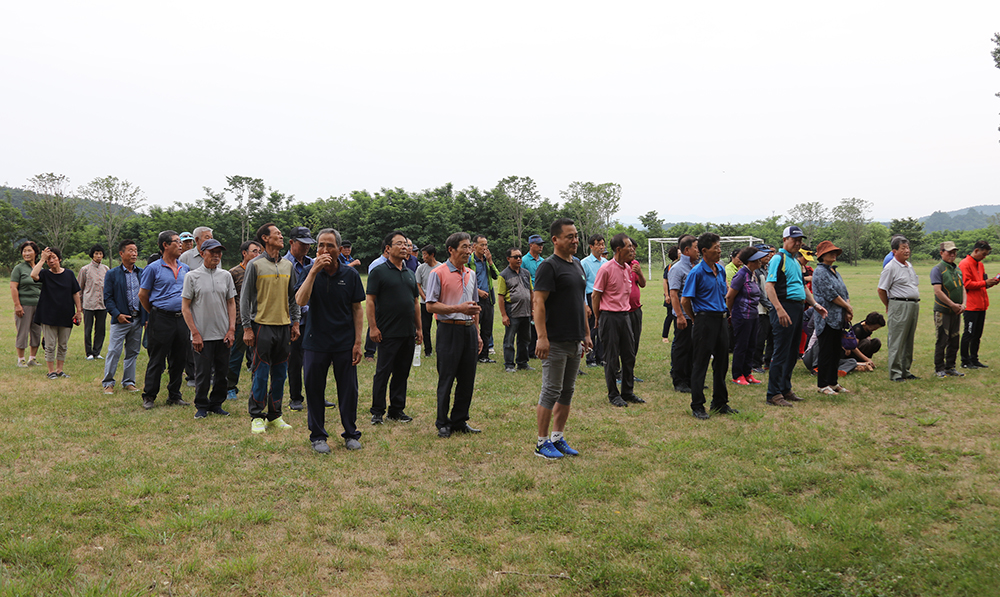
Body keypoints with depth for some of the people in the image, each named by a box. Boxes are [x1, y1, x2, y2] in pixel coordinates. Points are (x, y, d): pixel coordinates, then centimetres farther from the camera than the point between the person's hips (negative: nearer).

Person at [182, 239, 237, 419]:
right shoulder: (192, 276, -1)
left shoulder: (226, 276, 10)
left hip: (223, 335, 4)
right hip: (202, 335, -3)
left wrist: (232, 329, 2)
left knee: (222, 372, 8)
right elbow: (185, 307, -2)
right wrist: (195, 333, -9)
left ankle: (216, 404, 22)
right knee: (203, 372, 1)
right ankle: (201, 406, 16)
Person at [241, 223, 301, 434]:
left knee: (280, 373, 8)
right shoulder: (255, 264, -4)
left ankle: (275, 415, 18)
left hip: (284, 325, 5)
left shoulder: (288, 265, 12)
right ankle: (257, 417, 6)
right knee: (261, 373, -3)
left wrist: (295, 323, 11)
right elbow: (245, 297, -4)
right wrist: (247, 328, -9)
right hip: (262, 325, -5)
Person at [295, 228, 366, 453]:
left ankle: (351, 433, 23)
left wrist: (358, 342, -2)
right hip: (315, 341, 0)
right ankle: (318, 436, 21)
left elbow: (358, 309, 2)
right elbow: (300, 301, -18)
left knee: (348, 389, 6)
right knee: (314, 389, 6)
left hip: (345, 342, 0)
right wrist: (314, 270, -23)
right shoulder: (310, 272, -3)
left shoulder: (350, 274, -1)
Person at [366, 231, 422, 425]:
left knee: (402, 372, 10)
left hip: (408, 333, 6)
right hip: (388, 333, -6)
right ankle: (377, 412, 8)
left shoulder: (410, 274, 15)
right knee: (383, 372, -1)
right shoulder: (379, 272, -4)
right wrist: (373, 327, -13)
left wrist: (419, 328, 15)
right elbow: (369, 301, -7)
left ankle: (397, 410, 19)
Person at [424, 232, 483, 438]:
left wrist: (477, 333, 17)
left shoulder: (471, 274, 15)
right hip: (449, 330, -6)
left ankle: (460, 421, 20)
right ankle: (443, 423, 12)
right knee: (446, 380, 0)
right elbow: (431, 306, -12)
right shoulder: (438, 273, -6)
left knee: (467, 380, 8)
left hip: (469, 330, 6)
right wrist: (459, 308, -19)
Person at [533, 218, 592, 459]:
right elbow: (538, 302, -17)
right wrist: (542, 337, -23)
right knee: (551, 392, -2)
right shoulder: (548, 266, -11)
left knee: (567, 392, 12)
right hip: (555, 342, -8)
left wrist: (586, 333, 18)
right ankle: (542, 442, 7)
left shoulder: (577, 266, 15)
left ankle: (558, 438, 22)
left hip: (575, 341, 8)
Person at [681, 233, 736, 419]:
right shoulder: (697, 272, -12)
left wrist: (723, 312, 18)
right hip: (705, 320, -7)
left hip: (721, 319, 7)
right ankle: (697, 406, 4)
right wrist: (696, 319, -1)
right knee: (700, 364, -2)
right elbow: (685, 301, -11)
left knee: (721, 362, 13)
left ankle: (720, 402, 25)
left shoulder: (721, 270, 11)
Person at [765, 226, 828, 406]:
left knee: (792, 353, 13)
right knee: (781, 353, -8)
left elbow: (803, 286, 28)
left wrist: (815, 305, 18)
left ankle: (785, 389, 23)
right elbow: (769, 286, -18)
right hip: (785, 307, -9)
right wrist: (779, 309, -27)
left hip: (798, 308, 9)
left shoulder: (795, 261, 20)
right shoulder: (778, 259, -8)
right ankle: (773, 394, -4)